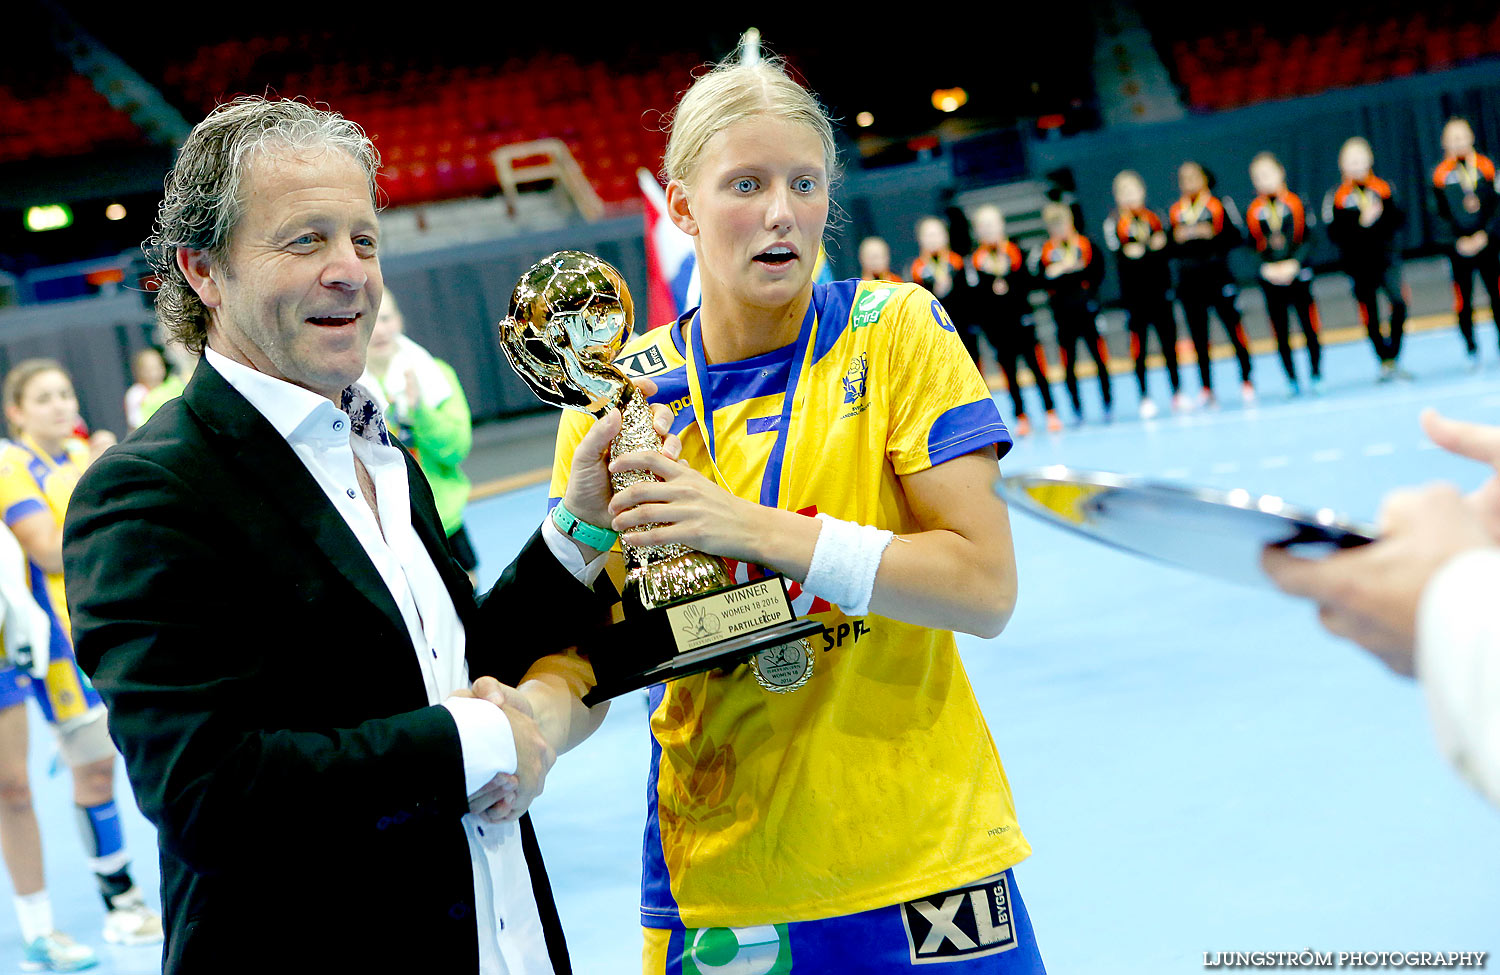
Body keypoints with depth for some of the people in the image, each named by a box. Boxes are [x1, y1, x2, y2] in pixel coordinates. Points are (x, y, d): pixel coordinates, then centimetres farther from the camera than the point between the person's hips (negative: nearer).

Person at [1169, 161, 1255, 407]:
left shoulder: (1219, 205, 2)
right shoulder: (1175, 211, 10)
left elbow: (1235, 236, -4)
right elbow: (1170, 250, 11)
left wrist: (1212, 235, -18)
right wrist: (1177, 239, -10)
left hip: (1217, 275, -3)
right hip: (1188, 280, 3)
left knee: (1234, 328, -4)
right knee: (1198, 337, 4)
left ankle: (1246, 381, 5)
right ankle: (1206, 388, 10)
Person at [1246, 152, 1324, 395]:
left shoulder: (1296, 203, 0)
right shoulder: (1254, 211, 1)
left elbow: (1308, 240, -1)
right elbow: (1253, 247, 2)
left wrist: (1294, 264, -14)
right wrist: (1266, 268, -14)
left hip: (1298, 274, -1)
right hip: (1270, 280, 1)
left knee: (1310, 329, 1)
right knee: (1281, 334, 2)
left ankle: (1316, 377, 14)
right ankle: (1293, 382, 10)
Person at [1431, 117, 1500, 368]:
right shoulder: (1441, 175, 0)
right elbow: (1441, 215, 1)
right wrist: (1457, 241, -10)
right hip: (1459, 248, -1)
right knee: (1463, 300, 0)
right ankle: (1471, 350, 10)